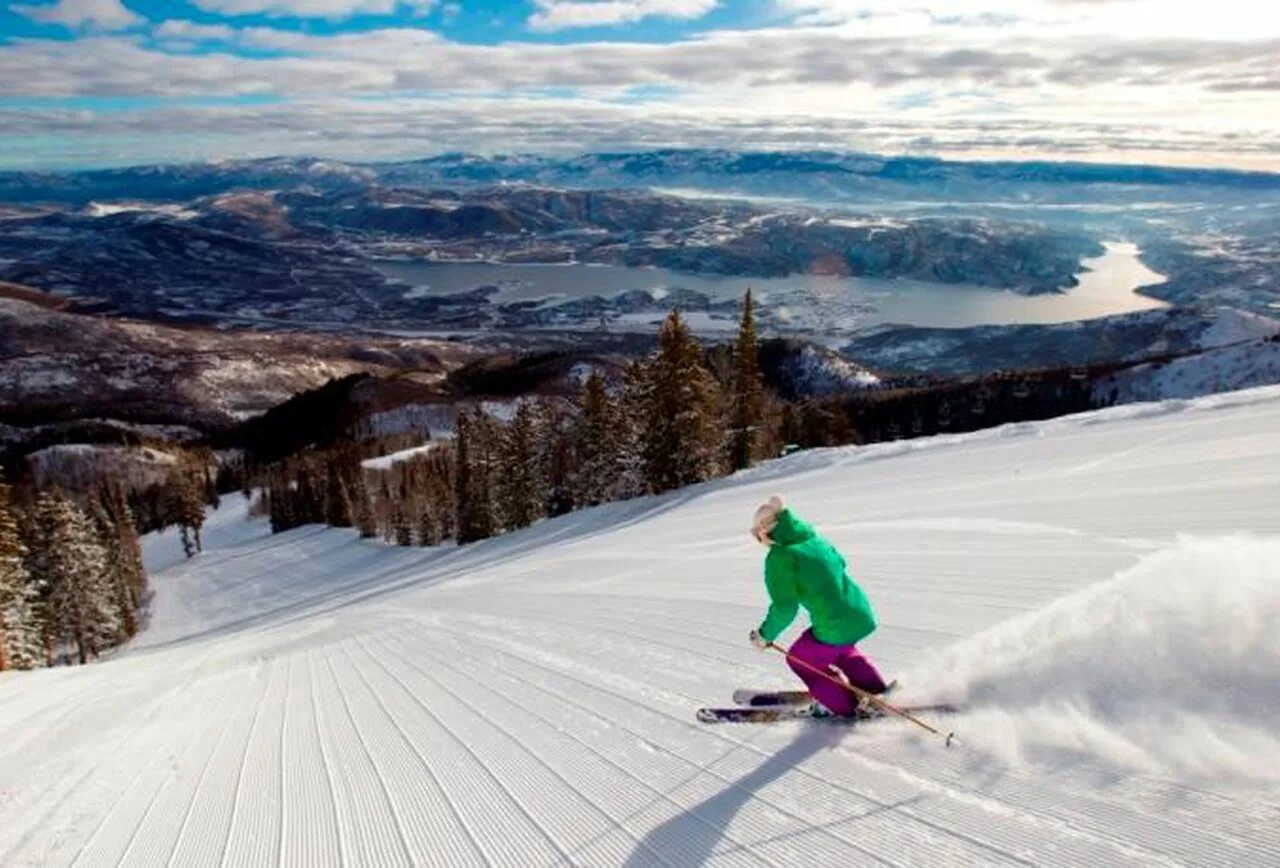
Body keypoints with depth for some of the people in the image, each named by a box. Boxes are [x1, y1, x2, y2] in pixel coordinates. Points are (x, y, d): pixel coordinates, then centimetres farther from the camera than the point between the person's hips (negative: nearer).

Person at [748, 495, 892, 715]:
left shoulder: (778, 558, -13)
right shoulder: (815, 540, 8)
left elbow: (784, 607, -15)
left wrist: (766, 635, 1)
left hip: (834, 628, -8)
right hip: (863, 615, 8)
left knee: (800, 659, 18)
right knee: (840, 649, 36)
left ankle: (844, 707, 27)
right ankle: (878, 693, 37)